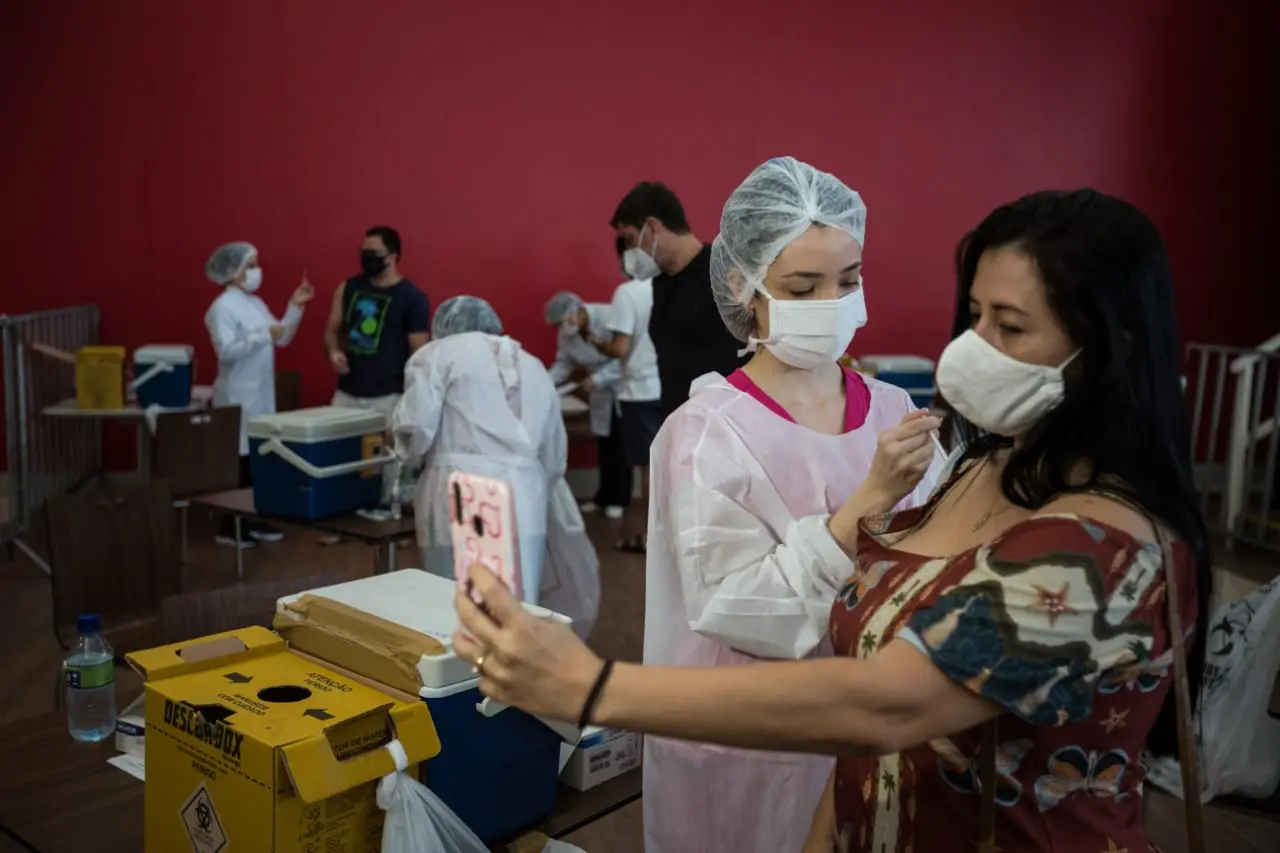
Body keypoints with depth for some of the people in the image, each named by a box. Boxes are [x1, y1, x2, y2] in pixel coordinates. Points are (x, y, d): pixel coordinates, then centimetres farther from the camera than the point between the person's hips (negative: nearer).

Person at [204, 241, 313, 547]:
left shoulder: (256, 303, 13)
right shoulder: (222, 307, -12)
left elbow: (282, 338, 13)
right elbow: (226, 351, -22)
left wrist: (295, 306, 4)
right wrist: (264, 336, -25)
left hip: (262, 392, 8)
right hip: (238, 396, -8)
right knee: (239, 459, -5)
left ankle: (254, 521, 19)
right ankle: (229, 528, 4)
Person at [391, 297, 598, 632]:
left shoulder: (439, 353, 10)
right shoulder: (534, 367, 24)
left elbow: (416, 429, -3)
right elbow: (554, 459, 24)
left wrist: (409, 446, 20)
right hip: (523, 501, 4)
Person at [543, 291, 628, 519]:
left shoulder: (609, 319, -27)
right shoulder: (566, 333, -5)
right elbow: (564, 363, 0)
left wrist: (595, 380, -32)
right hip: (601, 390, 7)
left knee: (620, 443, -4)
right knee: (604, 442, 10)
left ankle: (619, 498, 5)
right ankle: (605, 495, 19)